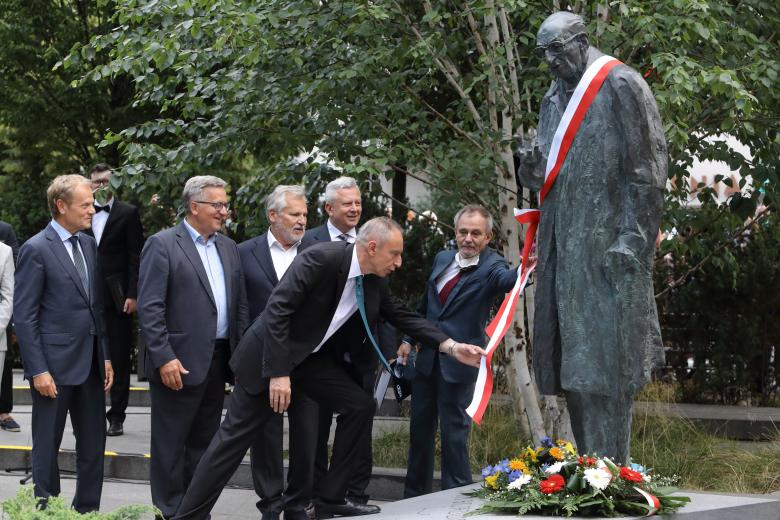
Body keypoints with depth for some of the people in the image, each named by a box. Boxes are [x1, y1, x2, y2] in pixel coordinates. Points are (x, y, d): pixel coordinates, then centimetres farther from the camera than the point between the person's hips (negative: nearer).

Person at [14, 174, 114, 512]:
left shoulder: (88, 245, 10)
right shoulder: (36, 250, -10)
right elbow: (24, 316, -11)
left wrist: (106, 356, 11)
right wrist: (38, 370, -15)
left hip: (90, 363, 7)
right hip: (55, 364, -7)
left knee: (93, 445, 10)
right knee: (47, 445, 4)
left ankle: (87, 509, 19)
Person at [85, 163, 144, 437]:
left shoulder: (127, 213, 1)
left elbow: (135, 257, -3)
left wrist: (132, 295, -10)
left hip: (117, 297, -3)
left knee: (119, 359, 1)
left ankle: (116, 417, 5)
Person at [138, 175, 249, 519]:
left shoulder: (228, 247, 14)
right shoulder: (162, 245, -7)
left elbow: (240, 305, 15)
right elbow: (149, 307, -12)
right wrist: (164, 358, -18)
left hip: (218, 361, 7)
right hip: (179, 362, -7)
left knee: (203, 444, 12)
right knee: (171, 446, 1)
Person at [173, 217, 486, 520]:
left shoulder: (374, 281, -1)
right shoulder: (321, 258, -25)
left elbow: (401, 317, 12)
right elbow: (278, 309, -27)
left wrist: (452, 347, 2)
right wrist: (278, 373, -29)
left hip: (312, 358, 8)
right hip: (270, 356, -8)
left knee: (360, 406, 0)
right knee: (236, 436, -7)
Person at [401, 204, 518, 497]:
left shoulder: (491, 266, -12)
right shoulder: (442, 259, 7)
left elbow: (506, 279, -37)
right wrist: (408, 340, 16)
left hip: (458, 362, -7)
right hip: (427, 359, 7)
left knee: (454, 432, -2)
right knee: (420, 428, 16)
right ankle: (414, 496, 30)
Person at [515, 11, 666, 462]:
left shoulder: (620, 86, -6)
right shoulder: (554, 99, 16)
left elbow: (646, 167, -10)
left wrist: (630, 237, -16)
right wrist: (533, 166, -3)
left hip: (607, 243, -7)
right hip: (564, 247, 7)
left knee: (605, 356, -8)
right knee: (572, 358, 7)